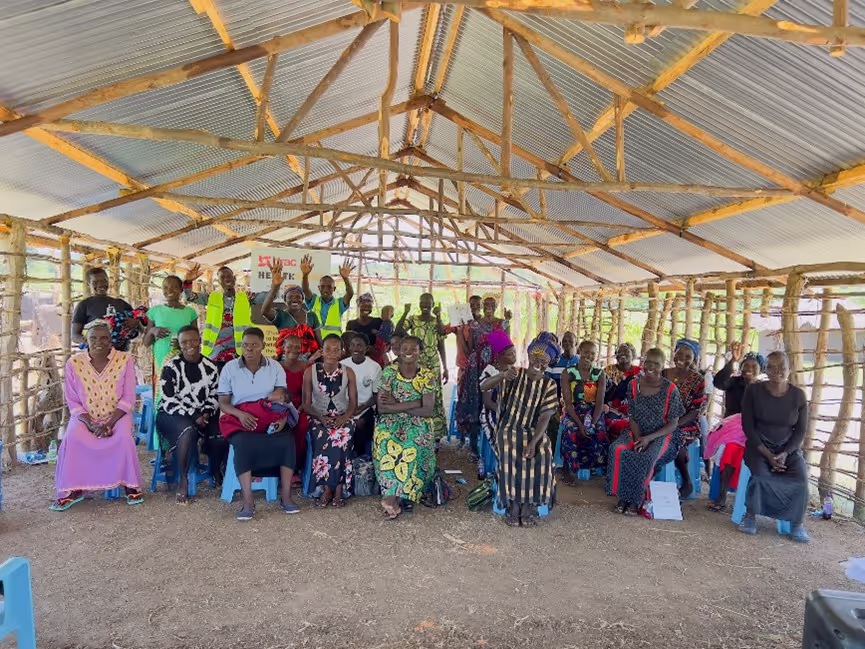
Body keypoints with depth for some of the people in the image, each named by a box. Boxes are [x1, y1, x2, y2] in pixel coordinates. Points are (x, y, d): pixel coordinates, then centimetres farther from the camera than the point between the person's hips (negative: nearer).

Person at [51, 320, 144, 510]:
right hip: (85, 417, 1)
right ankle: (73, 489, -12)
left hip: (117, 415, -1)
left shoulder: (125, 359, -7)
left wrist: (109, 423, -20)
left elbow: (128, 399, -8)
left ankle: (130, 485, -12)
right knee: (72, 438, -29)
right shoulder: (74, 363, -4)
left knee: (124, 437, -31)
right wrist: (90, 424, -16)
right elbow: (73, 402, -1)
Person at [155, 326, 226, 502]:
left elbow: (215, 395, 9)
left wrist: (207, 413, -11)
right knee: (188, 430, -36)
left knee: (220, 437, -22)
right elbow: (168, 401, -13)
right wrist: (194, 416, -19)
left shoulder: (210, 367, 4)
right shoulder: (170, 367, -8)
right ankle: (183, 480, -19)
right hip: (173, 414, -3)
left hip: (203, 414, 4)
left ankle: (217, 473, 9)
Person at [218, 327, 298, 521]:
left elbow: (282, 400, 2)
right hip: (240, 419, -1)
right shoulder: (229, 368, 0)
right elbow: (223, 403, 0)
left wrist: (283, 418, -20)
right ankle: (248, 501, -29)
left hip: (269, 419, 2)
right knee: (243, 444, -34)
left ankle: (286, 497, -18)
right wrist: (241, 414, -20)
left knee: (287, 441, -27)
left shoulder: (275, 367, 3)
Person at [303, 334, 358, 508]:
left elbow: (353, 403, 5)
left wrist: (345, 417, -15)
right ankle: (334, 489, -18)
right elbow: (306, 403, 1)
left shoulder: (348, 372, 3)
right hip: (318, 417, 0)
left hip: (342, 417, 1)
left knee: (341, 438, -33)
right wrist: (320, 417, -16)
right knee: (324, 440, -33)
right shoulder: (310, 372, -1)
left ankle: (328, 489, -19)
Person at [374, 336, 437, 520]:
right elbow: (382, 407, -9)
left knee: (412, 447, -30)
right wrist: (414, 403, -16)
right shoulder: (389, 371, -3)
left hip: (418, 423, 0)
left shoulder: (428, 376, -5)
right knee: (386, 443, -30)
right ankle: (396, 499, -17)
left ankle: (391, 497, -14)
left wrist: (396, 404, -14)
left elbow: (428, 411, -12)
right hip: (391, 422, 1)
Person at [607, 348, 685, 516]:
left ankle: (636, 500, -14)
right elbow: (632, 417, 5)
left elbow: (673, 424, -7)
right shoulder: (634, 385, 1)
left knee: (646, 457, -34)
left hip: (661, 435, -3)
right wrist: (638, 438, -14)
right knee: (617, 450, -27)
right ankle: (622, 497, -14)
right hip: (637, 433, 3)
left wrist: (648, 438, -19)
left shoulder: (670, 389, -9)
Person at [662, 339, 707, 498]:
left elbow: (697, 411, -8)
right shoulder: (664, 374, 4)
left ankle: (686, 482, -7)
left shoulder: (698, 380, -4)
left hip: (687, 425, -3)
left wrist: (676, 424, -20)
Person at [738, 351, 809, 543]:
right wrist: (766, 453, -16)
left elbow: (800, 431, 2)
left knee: (800, 478, -24)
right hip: (758, 444, -2)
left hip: (788, 447, 2)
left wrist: (785, 454, -14)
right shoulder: (753, 390, -7)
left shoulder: (798, 395, -1)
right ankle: (750, 515, -9)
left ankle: (797, 523, -4)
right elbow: (748, 426, -7)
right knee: (760, 473, -30)